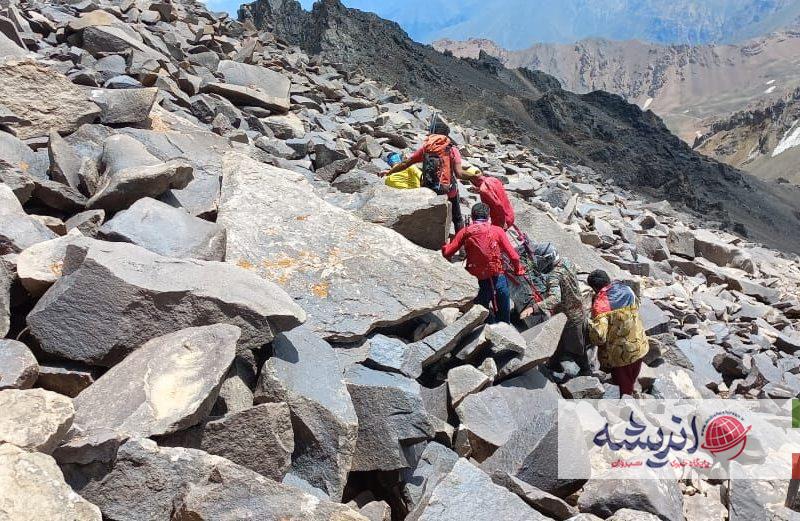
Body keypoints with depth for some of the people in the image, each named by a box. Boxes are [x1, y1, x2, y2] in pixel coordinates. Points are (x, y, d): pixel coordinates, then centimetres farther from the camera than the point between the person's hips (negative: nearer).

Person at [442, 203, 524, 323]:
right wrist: (518, 269, 15)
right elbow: (513, 256, -4)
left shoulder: (465, 232, -1)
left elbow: (447, 252, -3)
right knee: (504, 318, 17)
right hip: (498, 279, 0)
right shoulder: (497, 231, -2)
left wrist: (444, 247, 19)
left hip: (477, 282, 0)